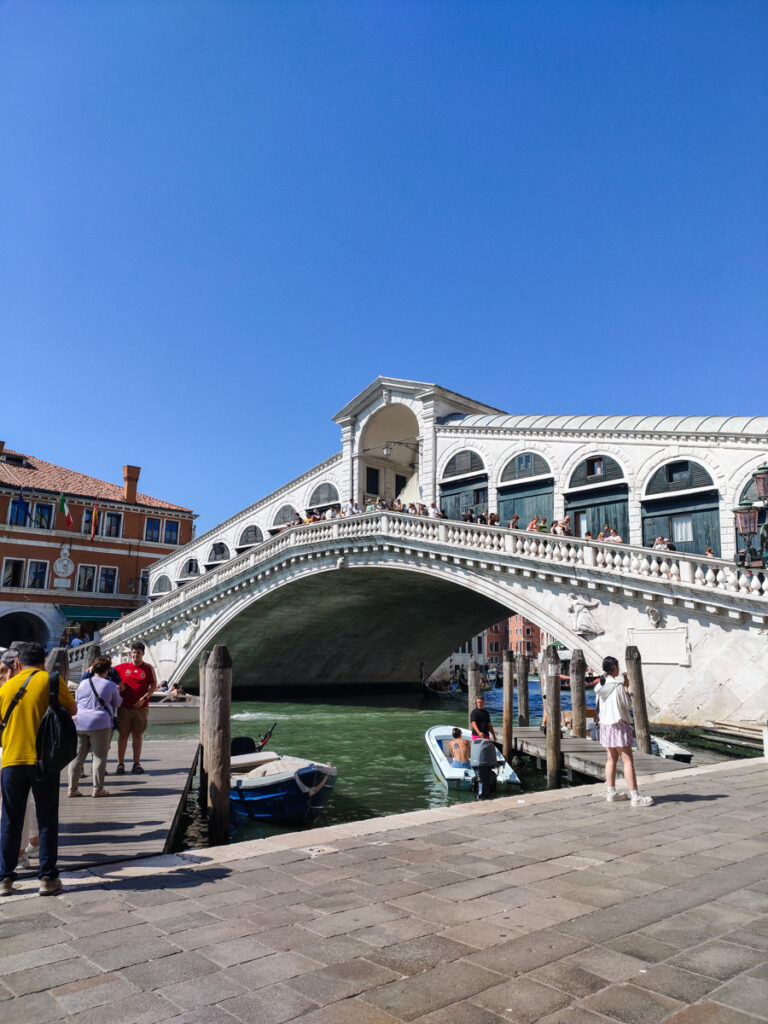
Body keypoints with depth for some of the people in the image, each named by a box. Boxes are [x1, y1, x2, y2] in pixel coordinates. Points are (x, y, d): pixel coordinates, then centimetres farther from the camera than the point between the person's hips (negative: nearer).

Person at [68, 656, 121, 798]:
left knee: (77, 756, 10)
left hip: (79, 723, 4)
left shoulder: (83, 683, 8)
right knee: (100, 756, 3)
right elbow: (117, 703, 11)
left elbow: (76, 701, 21)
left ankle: (72, 789, 12)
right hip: (100, 724, -4)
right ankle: (97, 789, 3)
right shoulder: (110, 685, -2)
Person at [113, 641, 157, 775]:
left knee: (138, 735, 6)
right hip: (124, 707, 0)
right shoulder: (123, 667, 4)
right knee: (123, 734, 2)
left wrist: (143, 699, -10)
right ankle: (120, 764, 10)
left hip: (141, 707, 0)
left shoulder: (148, 668, 2)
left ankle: (136, 764, 13)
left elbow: (154, 686, 1)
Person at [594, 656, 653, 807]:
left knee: (611, 759, 14)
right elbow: (627, 704, -10)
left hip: (605, 724, 8)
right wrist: (626, 687, 0)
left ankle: (611, 792, 19)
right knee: (628, 760, -4)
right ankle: (635, 796, -5)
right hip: (619, 725, -7)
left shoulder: (600, 686, 5)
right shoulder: (617, 686, -16)